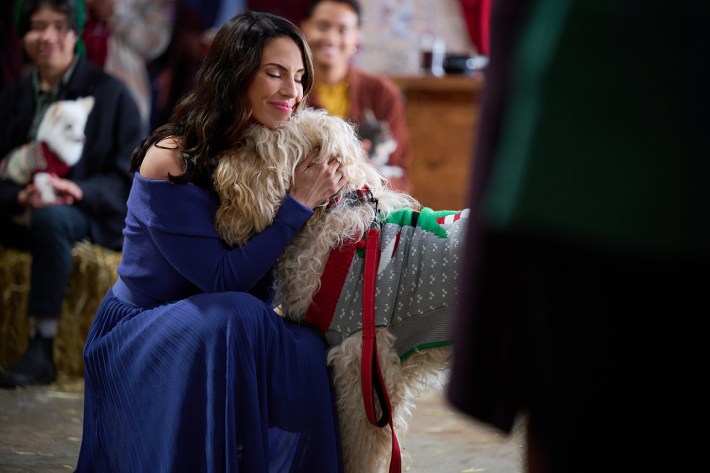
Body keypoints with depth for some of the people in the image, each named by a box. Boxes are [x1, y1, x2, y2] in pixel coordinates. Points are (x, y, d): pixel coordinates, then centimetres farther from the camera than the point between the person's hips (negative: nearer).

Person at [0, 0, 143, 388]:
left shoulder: (109, 93, 1)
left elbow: (131, 176, -4)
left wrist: (78, 191, -23)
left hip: (90, 215, -4)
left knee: (51, 217, -39)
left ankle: (41, 352, -35)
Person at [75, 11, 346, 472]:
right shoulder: (172, 161, -19)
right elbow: (221, 278, -21)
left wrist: (325, 198, -12)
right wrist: (298, 205, -21)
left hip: (222, 337, 6)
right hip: (135, 333, -5)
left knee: (305, 351, -25)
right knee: (233, 318, -35)